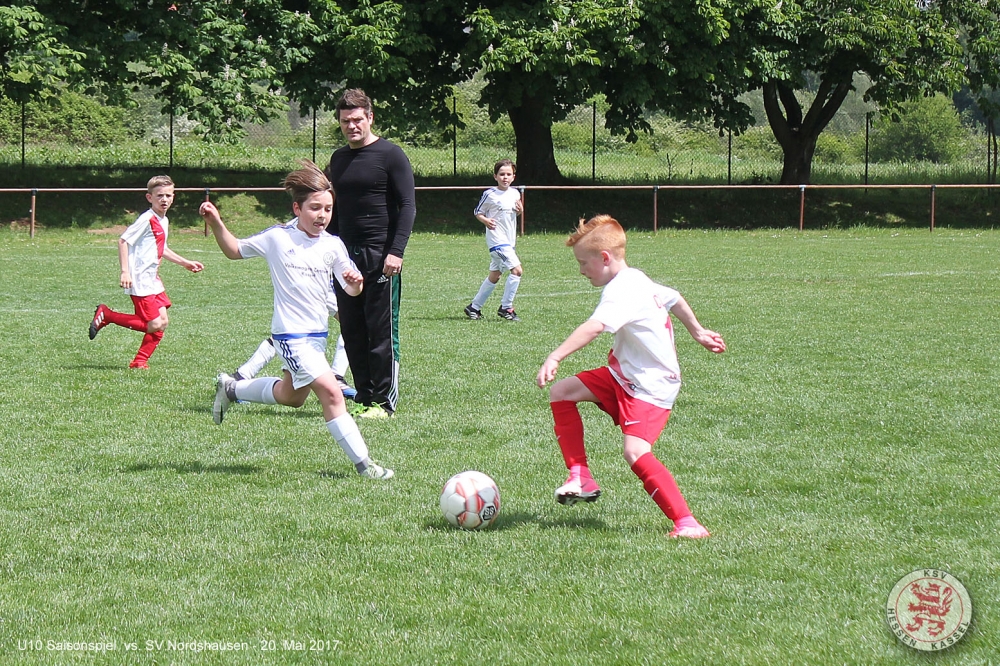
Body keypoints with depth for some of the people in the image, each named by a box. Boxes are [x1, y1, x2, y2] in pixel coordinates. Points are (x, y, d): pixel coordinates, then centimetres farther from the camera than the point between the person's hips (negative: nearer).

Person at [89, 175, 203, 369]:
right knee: (154, 325, -10)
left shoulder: (163, 222, 14)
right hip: (140, 281, -9)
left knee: (162, 322, 7)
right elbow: (123, 240, -17)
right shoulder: (147, 220, -15)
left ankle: (140, 361, 17)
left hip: (153, 280, 9)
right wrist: (125, 271, -22)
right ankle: (106, 315, 0)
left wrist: (186, 263, 32)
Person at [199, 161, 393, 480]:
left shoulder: (333, 246, 1)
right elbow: (235, 250, 8)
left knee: (291, 396, 23)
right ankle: (362, 463, -13)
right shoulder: (277, 238, -6)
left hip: (318, 332, 6)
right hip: (291, 333, -6)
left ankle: (231, 388, 45)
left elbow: (351, 290, 1)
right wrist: (216, 223, -6)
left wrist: (356, 282, -22)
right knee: (331, 392, -17)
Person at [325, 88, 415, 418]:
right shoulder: (338, 159, 16)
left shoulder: (390, 155, -4)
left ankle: (384, 401, 1)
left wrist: (396, 251, -17)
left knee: (382, 330, -4)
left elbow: (407, 205, -8)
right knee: (351, 331, 6)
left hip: (380, 257, -6)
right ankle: (364, 398, 12)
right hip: (346, 256, 6)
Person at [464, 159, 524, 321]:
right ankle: (506, 307, -9)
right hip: (497, 240, -8)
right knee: (517, 270, -18)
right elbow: (478, 212, -2)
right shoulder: (489, 194, -9)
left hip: (509, 241, 8)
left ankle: (474, 307, 25)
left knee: (494, 276, 14)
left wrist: (519, 210, 0)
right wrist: (486, 220, -22)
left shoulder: (515, 193, 9)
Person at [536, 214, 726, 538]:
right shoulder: (637, 280, 8)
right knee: (561, 392, 6)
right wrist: (697, 332, 39)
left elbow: (595, 327, -41)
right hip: (623, 375, 11)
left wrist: (555, 357, -51)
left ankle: (686, 522, -23)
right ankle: (581, 478, 9)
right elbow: (674, 298, 25)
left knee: (636, 453, -26)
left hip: (652, 385, -11)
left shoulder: (622, 291, -24)